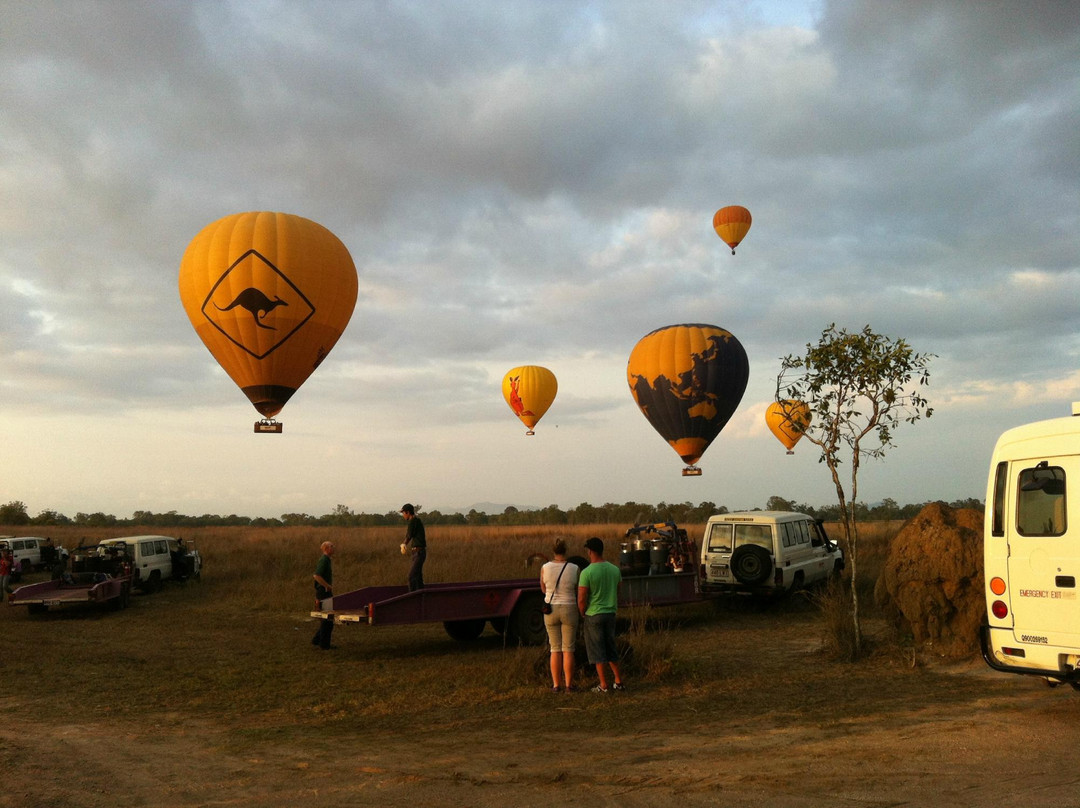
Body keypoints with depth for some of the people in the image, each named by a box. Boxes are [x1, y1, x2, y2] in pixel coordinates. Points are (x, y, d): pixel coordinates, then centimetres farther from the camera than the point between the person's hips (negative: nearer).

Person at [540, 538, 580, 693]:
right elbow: (578, 592, 2)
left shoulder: (545, 568, -8)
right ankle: (569, 685, 7)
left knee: (555, 649, 10)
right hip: (569, 611, -1)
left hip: (551, 611, 1)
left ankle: (556, 685, 10)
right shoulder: (575, 569, -11)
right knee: (568, 650, 7)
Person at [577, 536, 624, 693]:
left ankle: (603, 686, 7)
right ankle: (618, 681, 20)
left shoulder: (587, 572, -17)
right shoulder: (614, 569, 1)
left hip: (593, 615, -5)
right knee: (611, 648, 18)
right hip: (610, 614, 5)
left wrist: (583, 614, 1)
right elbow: (617, 593, 10)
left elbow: (581, 600, -16)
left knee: (597, 651, 4)